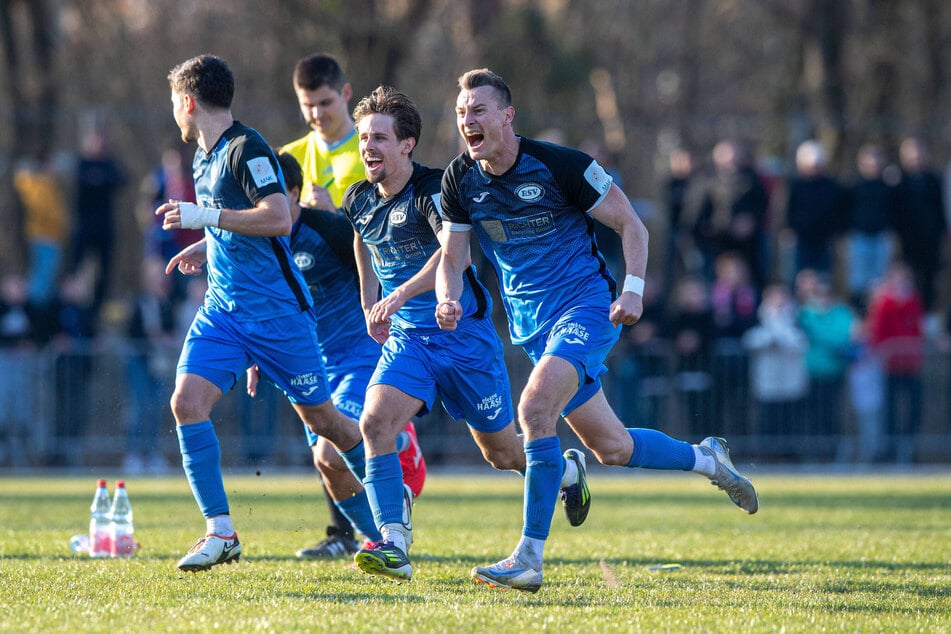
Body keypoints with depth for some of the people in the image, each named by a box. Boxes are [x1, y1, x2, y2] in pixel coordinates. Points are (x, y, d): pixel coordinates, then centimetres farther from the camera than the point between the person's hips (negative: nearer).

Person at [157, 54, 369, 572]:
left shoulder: (246, 148, -15)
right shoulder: (205, 157, 14)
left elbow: (278, 219, -26)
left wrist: (206, 217, -24)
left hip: (276, 310, -8)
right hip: (223, 307, 8)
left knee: (321, 418, 3)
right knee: (187, 402, -12)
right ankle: (220, 532, -10)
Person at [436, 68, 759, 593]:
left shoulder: (556, 164, -14)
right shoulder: (460, 179, 0)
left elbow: (629, 223, -5)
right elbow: (452, 256, 7)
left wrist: (633, 289, -17)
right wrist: (448, 300, -15)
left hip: (586, 305, -6)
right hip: (532, 323, 6)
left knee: (535, 407, -28)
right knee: (611, 448, 10)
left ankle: (529, 558, -26)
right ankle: (705, 459, 39)